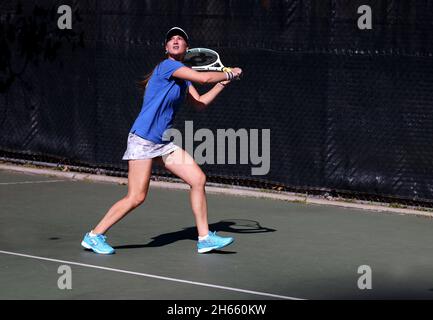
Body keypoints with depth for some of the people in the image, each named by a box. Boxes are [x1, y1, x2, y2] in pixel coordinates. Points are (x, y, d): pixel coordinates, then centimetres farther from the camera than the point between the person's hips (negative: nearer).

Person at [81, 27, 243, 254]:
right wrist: (230, 74, -1)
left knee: (198, 179, 2)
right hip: (143, 139, -9)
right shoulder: (167, 66, -12)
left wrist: (222, 83, 12)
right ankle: (94, 236, 0)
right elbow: (204, 78, -18)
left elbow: (200, 103, 19)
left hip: (163, 143, 9)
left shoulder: (183, 77, 15)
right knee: (136, 197, -12)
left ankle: (204, 238, 9)